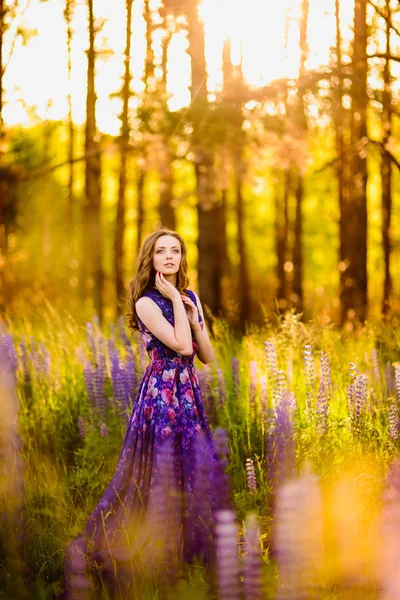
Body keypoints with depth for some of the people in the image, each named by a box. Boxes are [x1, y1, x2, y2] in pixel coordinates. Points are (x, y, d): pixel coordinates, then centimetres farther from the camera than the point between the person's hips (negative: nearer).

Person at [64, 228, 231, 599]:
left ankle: (188, 552, 22)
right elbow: (181, 346, -20)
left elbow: (207, 357, 9)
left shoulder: (191, 298, 11)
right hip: (161, 395, -7)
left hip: (189, 395, 7)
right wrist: (174, 299, -13)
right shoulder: (146, 303, -9)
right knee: (159, 474, -5)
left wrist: (195, 319, -5)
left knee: (196, 471, 8)